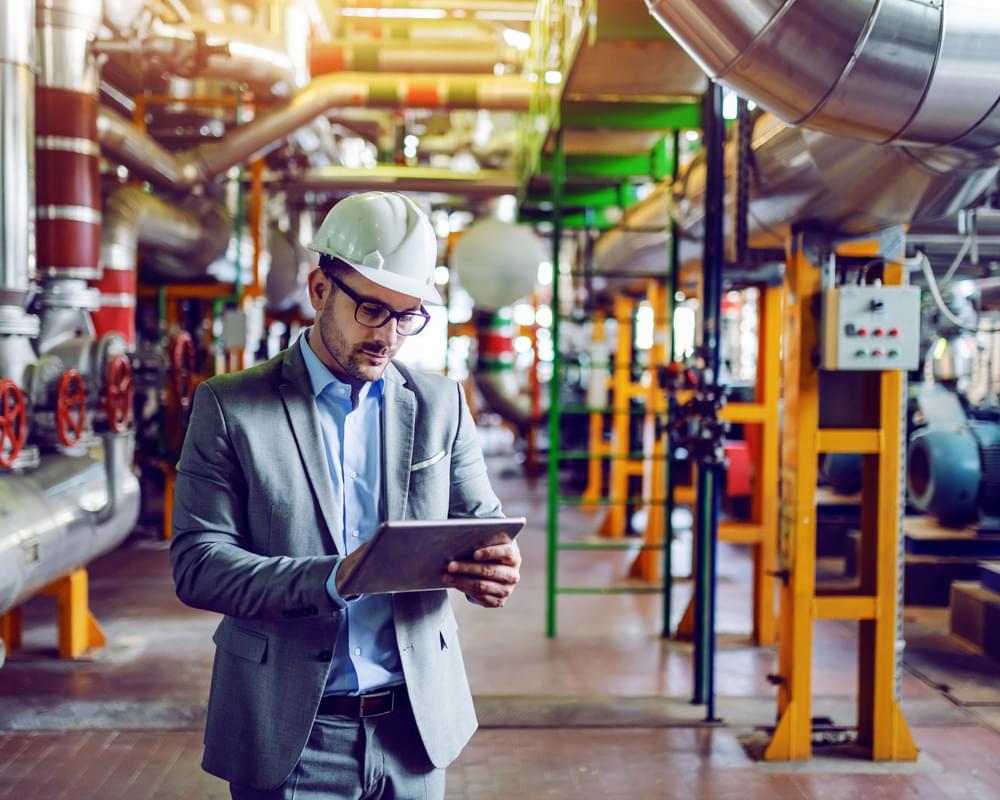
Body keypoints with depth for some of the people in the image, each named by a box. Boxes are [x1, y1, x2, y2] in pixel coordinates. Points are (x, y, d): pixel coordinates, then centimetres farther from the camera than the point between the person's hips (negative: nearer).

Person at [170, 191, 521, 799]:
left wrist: (497, 566, -15)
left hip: (415, 725, 3)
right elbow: (196, 564, -9)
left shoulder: (440, 402, 5)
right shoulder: (229, 406, -4)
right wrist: (330, 580, -25)